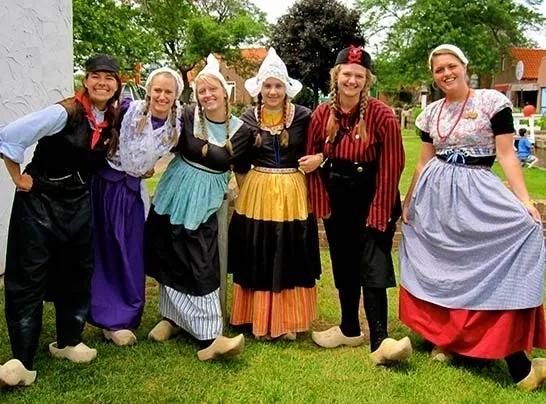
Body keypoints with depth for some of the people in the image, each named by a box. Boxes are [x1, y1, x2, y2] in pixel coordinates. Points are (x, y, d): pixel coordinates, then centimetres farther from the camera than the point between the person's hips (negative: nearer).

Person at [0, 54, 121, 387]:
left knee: (77, 273, 12)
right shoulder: (66, 112, -20)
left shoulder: (112, 119, 0)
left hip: (78, 203, 6)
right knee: (30, 277, -2)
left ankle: (68, 341, 31)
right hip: (40, 200, -6)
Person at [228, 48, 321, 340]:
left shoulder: (303, 116, -3)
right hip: (257, 195, 1)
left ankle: (289, 321, 20)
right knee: (258, 258, 6)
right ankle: (260, 320, 20)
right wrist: (247, 189, 4)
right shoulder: (248, 118, 2)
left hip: (293, 195, -1)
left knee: (291, 258, 6)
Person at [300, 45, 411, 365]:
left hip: (372, 203, -5)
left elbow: (391, 168, -14)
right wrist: (320, 204, -2)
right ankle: (350, 330, 31)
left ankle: (380, 342, -5)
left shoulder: (382, 116, -13)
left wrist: (379, 213, -16)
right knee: (344, 269, 15)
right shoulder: (322, 114, -1)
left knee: (373, 271, -10)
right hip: (337, 204, 5)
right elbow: (312, 159, 6)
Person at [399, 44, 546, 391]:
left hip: (476, 193, -4)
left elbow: (507, 155, -8)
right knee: (442, 267, 7)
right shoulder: (431, 113, 9)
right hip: (435, 196, 4)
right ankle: (446, 339, 24)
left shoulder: (492, 101, -4)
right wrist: (408, 202, 17)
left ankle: (518, 363, -10)